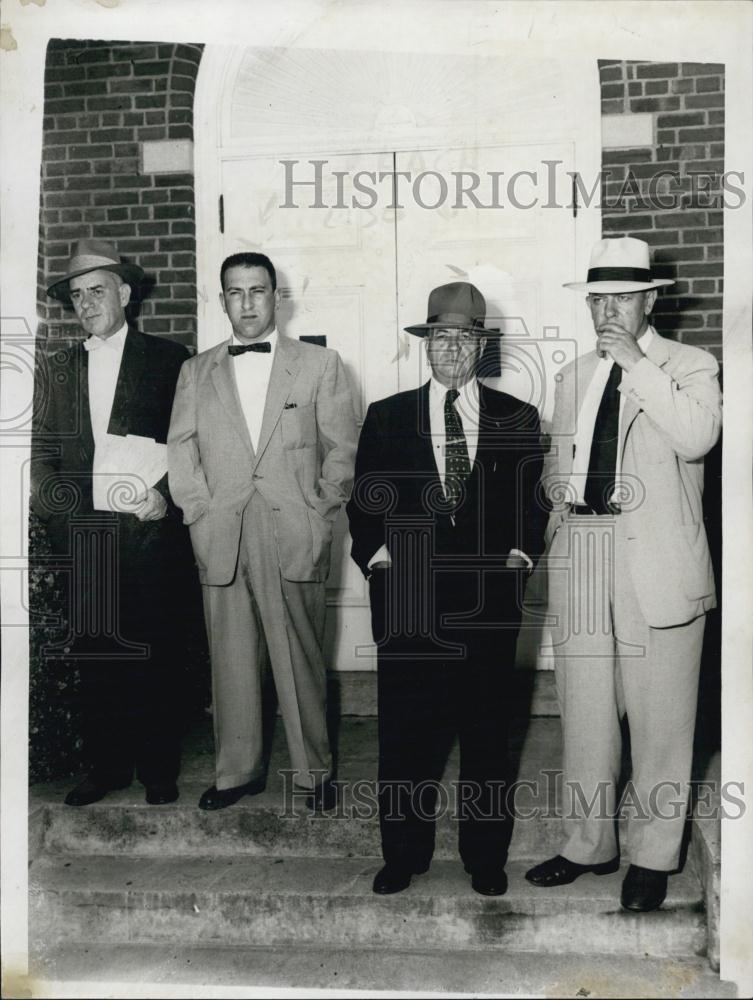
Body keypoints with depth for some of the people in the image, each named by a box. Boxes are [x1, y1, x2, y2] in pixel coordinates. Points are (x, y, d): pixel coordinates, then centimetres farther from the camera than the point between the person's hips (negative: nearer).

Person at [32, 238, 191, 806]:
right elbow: (44, 447, 12)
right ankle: (107, 766, 22)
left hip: (151, 527, -3)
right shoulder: (58, 366, 14)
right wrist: (54, 511, 0)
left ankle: (159, 770, 16)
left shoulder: (168, 359, 4)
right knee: (96, 652, 8)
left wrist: (167, 494, -11)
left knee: (156, 653, 3)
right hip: (84, 531, 3)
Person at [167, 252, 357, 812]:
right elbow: (181, 451, 10)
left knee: (302, 660, 2)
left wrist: (319, 514, -2)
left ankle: (316, 771, 17)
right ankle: (238, 771, 19)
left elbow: (342, 449, 6)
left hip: (295, 539, -2)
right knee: (231, 660, 6)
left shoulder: (320, 365, 9)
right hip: (220, 540, 2)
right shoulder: (197, 372, 15)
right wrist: (200, 514, -1)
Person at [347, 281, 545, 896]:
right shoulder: (386, 418, 9)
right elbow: (364, 501, 9)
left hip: (489, 595, 0)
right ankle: (404, 855, 22)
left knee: (487, 730, 9)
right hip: (407, 596, 0)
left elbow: (533, 503, 11)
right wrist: (376, 551, -5)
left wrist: (521, 552, -4)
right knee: (405, 730, 5)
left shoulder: (517, 420, 9)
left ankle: (486, 857, 24)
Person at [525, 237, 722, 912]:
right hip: (581, 560, 5)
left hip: (658, 566, -5)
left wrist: (635, 362, -16)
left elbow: (698, 436, -19)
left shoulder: (690, 366, 1)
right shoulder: (575, 377, 17)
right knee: (584, 716, 12)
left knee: (660, 720, 3)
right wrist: (560, 490, 3)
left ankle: (653, 856, 20)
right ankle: (589, 844, 28)